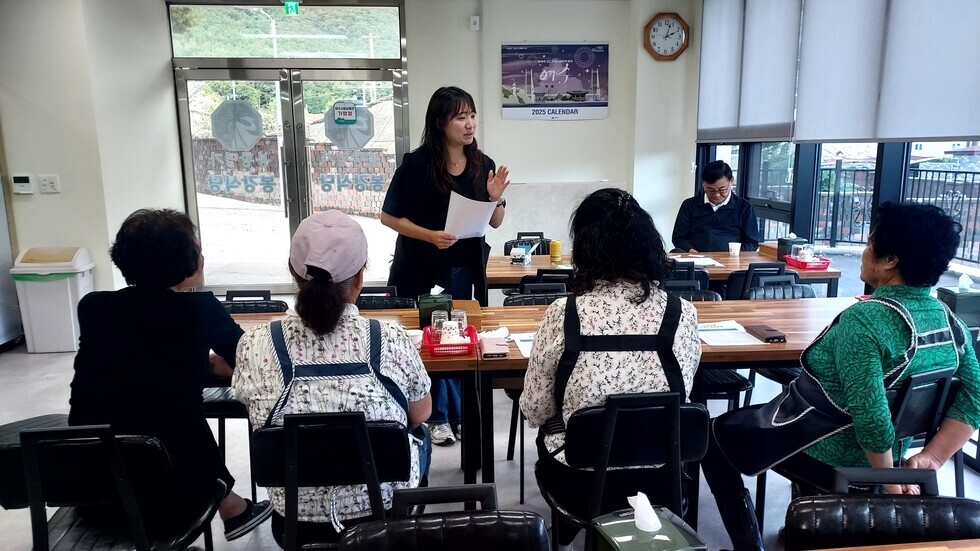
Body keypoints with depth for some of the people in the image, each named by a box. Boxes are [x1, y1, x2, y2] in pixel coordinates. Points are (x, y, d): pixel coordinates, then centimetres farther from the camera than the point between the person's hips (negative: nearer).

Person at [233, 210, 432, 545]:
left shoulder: (255, 344, -18)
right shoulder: (392, 341, -22)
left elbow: (260, 421, 2)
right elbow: (420, 414, -3)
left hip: (296, 523, 2)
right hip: (387, 514, -1)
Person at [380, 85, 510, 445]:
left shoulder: (483, 165, 0)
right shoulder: (417, 164, -12)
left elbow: (495, 223, 7)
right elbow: (389, 216, -10)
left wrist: (496, 199, -14)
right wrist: (430, 236, -22)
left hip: (464, 270, 4)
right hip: (420, 271, -4)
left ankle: (447, 415, 31)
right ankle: (440, 416, 25)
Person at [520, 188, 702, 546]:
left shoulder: (562, 314, -19)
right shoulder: (683, 314, -13)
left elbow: (534, 411, -8)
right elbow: (680, 395, 5)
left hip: (581, 484, -2)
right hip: (658, 480, 3)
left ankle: (569, 528, 51)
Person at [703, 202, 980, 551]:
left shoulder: (863, 321, -30)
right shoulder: (951, 323, -6)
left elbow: (871, 418, -34)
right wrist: (930, 460, -9)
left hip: (823, 453, -7)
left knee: (715, 434, 12)